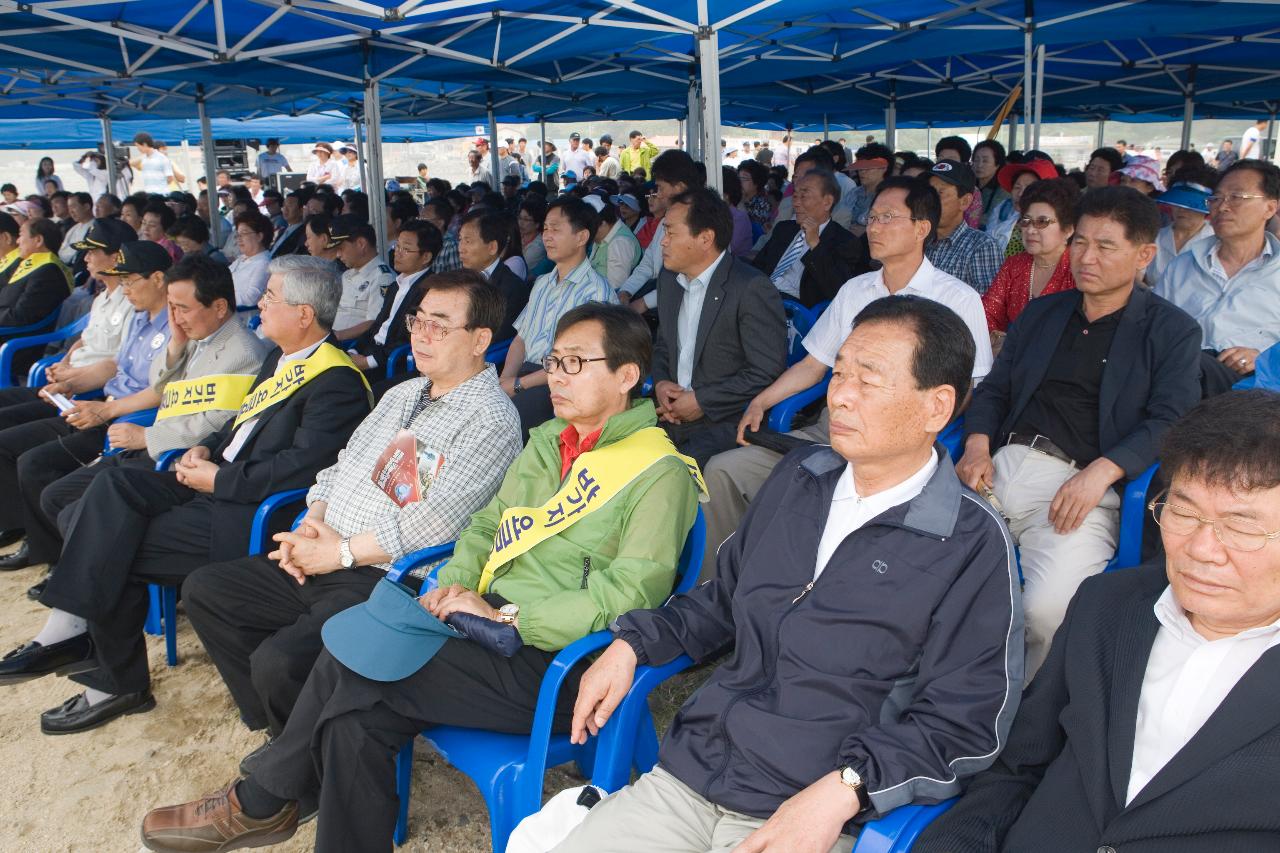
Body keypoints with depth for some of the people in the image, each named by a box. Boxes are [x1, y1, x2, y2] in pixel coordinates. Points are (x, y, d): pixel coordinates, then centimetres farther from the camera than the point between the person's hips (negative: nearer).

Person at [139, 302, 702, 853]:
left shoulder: (659, 472, -9)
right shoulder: (545, 441, 17)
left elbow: (632, 590, -19)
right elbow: (487, 524, 23)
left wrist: (507, 617, -19)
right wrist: (456, 581, 2)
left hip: (554, 664, -7)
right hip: (490, 626, 7)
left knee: (350, 661, -17)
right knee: (358, 714, -15)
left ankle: (260, 801, 6)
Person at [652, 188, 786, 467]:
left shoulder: (752, 289, -13)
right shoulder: (669, 278, 11)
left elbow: (769, 372, -16)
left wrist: (701, 401, -14)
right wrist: (660, 383, 1)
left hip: (726, 423, -7)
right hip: (674, 413, 7)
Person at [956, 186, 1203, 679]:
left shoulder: (1172, 331, 9)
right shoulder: (1042, 312, 23)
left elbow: (1170, 422, -2)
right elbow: (994, 389, 21)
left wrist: (1101, 472, -18)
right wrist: (977, 446, 0)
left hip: (1086, 482, -4)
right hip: (1005, 464, 4)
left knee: (1049, 606, -30)